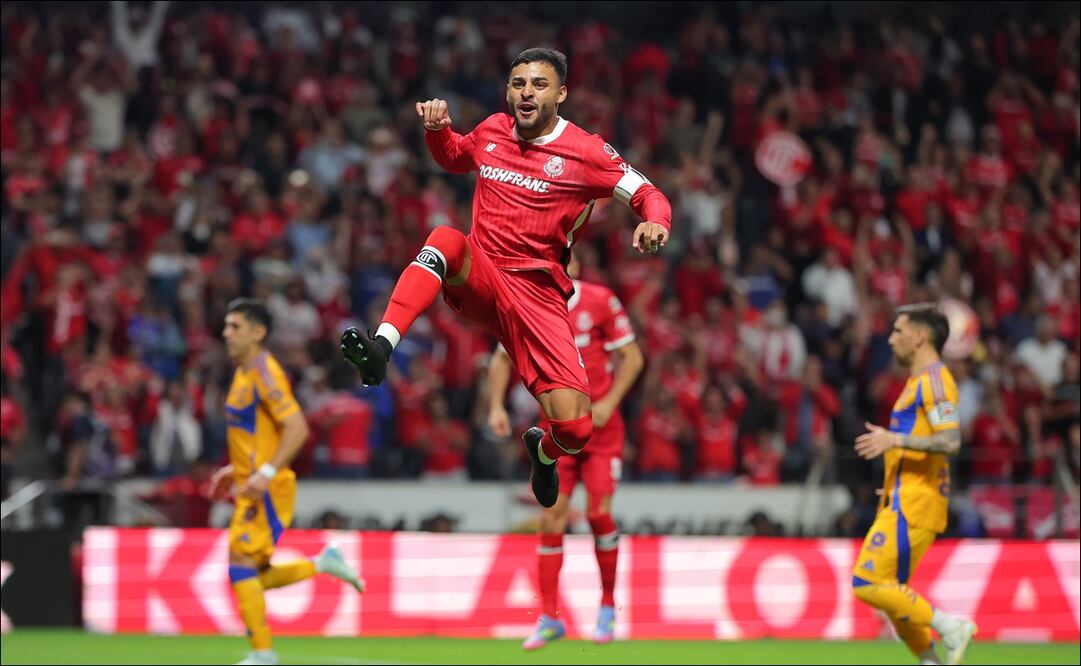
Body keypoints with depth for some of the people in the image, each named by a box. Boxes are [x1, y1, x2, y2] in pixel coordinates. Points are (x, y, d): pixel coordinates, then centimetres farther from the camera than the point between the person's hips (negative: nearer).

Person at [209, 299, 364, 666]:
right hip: (252, 488, 10)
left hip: (268, 490, -10)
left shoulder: (264, 373, -14)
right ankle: (323, 563, 20)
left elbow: (297, 428, -23)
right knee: (253, 576, 9)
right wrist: (236, 469, 20)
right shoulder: (244, 373, 15)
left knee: (242, 563, -13)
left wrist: (266, 473, -28)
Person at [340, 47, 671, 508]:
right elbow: (454, 158, 31)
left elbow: (649, 196, 1)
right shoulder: (492, 131, 9)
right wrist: (436, 128, 9)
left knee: (575, 429, -14)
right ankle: (379, 348, -50)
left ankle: (545, 451, 27)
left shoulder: (586, 152, -4)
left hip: (538, 294, -2)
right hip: (476, 279, 2)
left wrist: (655, 223, -23)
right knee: (446, 238, -35)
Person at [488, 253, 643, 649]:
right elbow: (502, 358, 12)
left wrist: (609, 402, -15)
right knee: (552, 517, -5)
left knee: (598, 512, -11)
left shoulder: (600, 301, -9)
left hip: (601, 426, -2)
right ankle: (549, 619, 1)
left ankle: (608, 606, 10)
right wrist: (496, 406, -2)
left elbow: (632, 357, -4)